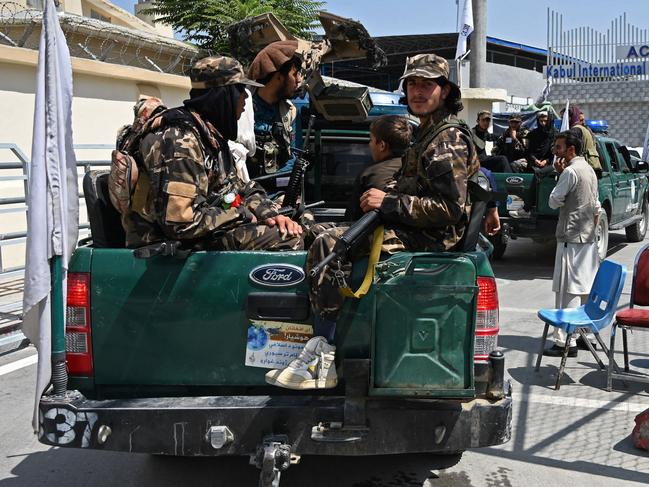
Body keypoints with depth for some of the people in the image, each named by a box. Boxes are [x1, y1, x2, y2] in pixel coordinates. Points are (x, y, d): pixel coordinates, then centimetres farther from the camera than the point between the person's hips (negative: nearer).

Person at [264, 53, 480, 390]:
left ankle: (323, 360, -30)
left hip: (429, 238, -11)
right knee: (317, 232, 14)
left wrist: (390, 202, -21)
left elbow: (450, 210, -22)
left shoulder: (448, 141, -14)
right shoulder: (428, 134, 19)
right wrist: (385, 193, 10)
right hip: (410, 229, 11)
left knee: (329, 245, -29)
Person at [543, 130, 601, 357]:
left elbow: (554, 201, -11)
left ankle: (566, 341, -10)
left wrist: (559, 176, -4)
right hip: (588, 237, 10)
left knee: (568, 291, -9)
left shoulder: (571, 171, -15)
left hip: (571, 238, -10)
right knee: (585, 288, 15)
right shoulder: (589, 170, 15)